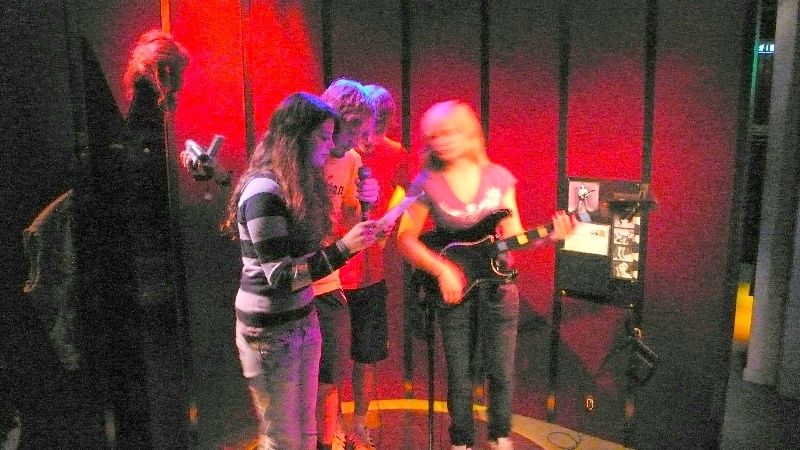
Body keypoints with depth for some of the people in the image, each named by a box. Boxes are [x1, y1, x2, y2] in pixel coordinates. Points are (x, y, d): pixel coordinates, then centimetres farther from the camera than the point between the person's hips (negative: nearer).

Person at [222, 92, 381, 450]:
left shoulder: (299, 183, 7)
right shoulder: (264, 192, -21)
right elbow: (282, 276, -22)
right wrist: (344, 248, -28)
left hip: (303, 319, 8)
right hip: (271, 330, -8)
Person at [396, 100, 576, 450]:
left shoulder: (498, 177, -2)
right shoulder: (427, 184, -8)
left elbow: (513, 237, 1)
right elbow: (405, 240, -8)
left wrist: (549, 236, -15)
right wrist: (442, 270, -18)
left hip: (497, 284, 2)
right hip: (453, 288, -1)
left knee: (501, 372, 11)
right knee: (459, 377, 9)